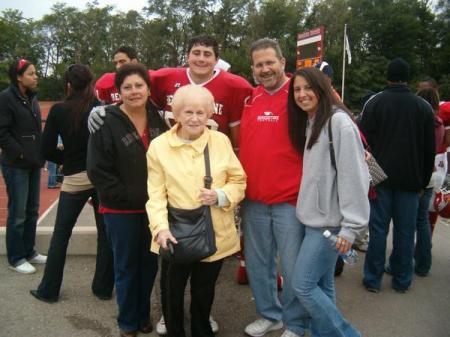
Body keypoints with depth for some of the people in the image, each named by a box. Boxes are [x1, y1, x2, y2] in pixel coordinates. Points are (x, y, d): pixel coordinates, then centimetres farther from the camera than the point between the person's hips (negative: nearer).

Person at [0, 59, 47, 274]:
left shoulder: (32, 98, 13)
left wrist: (41, 153, 9)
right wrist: (21, 154, -16)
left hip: (33, 163, 7)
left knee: (32, 210, 13)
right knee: (18, 213, -1)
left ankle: (29, 251, 26)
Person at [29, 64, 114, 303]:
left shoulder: (58, 111, -3)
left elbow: (47, 150, -3)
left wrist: (67, 159, 13)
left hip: (74, 179, -1)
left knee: (61, 234, 13)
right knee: (105, 233, 11)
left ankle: (48, 290, 23)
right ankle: (103, 288, 20)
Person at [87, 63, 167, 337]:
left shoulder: (158, 119, 3)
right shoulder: (107, 123, -11)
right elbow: (98, 171, -13)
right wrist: (130, 196, -15)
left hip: (154, 207, 4)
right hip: (121, 210, -4)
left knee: (149, 264, 15)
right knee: (127, 267, 10)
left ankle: (144, 315, 36)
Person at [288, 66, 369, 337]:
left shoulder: (339, 122, -14)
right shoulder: (308, 123, 13)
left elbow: (353, 175, -19)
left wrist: (351, 226, -19)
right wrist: (306, 207, 11)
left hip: (328, 221, -8)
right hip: (309, 218, 8)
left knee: (303, 285, -3)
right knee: (322, 284, 15)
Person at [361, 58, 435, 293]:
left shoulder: (374, 103, -2)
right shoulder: (423, 107, 5)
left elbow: (365, 143, -6)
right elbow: (429, 149, 7)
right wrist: (424, 181, 14)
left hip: (381, 177, -1)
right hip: (410, 179, 2)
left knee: (378, 229, 4)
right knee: (405, 230, 9)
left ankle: (373, 279, 11)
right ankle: (402, 280, 19)